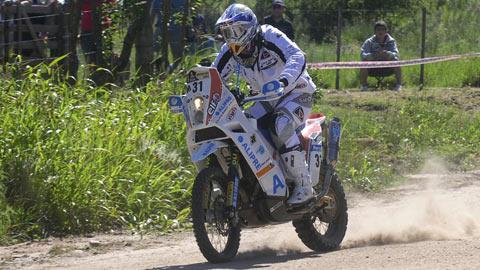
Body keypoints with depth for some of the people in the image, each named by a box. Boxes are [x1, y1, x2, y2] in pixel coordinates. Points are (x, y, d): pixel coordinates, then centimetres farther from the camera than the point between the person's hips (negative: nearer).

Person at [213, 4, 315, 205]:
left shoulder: (270, 37, -22)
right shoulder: (229, 52, -3)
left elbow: (297, 57, -36)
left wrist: (283, 80, -54)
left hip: (295, 92, -7)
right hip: (265, 99, 7)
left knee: (282, 126, -35)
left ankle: (303, 185, -28)